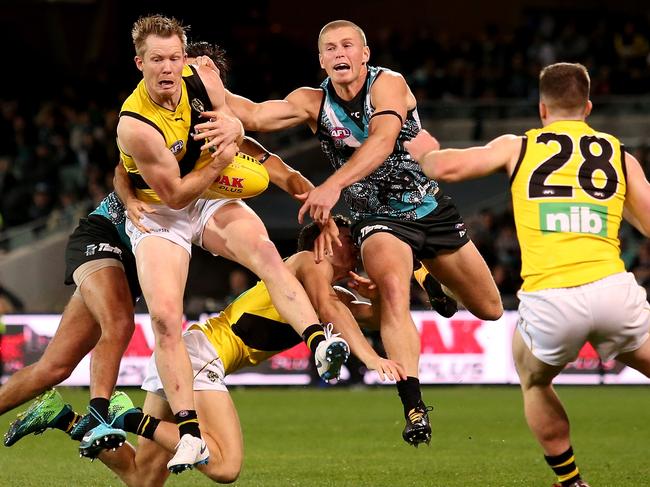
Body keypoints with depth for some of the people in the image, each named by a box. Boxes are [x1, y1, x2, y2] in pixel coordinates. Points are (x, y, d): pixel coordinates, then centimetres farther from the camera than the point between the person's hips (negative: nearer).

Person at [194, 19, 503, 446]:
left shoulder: (388, 84, -19)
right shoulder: (314, 102, -8)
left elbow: (382, 141, -37)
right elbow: (258, 114, -24)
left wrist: (333, 186, -50)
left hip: (432, 210, 0)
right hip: (380, 219, 0)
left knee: (490, 310, 14)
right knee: (393, 291, -32)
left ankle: (429, 277, 49)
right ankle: (415, 410, -36)